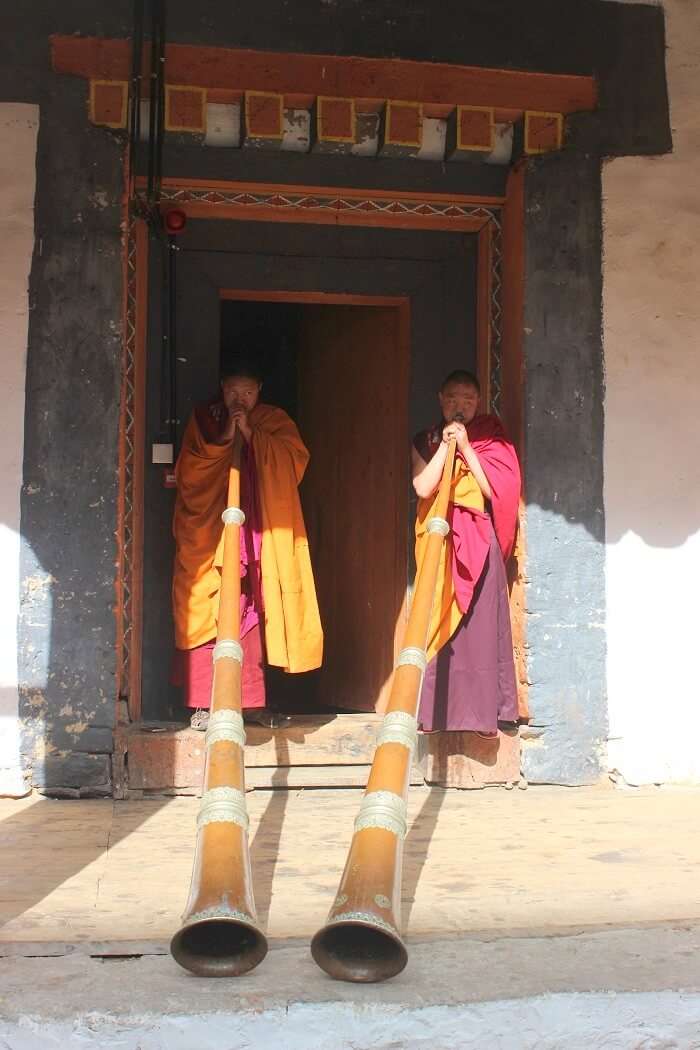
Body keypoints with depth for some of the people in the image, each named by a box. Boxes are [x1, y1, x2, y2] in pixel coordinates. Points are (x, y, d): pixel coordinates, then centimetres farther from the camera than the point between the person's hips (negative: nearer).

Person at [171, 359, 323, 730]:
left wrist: (251, 434, -10)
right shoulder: (203, 419, 10)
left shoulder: (274, 421, 14)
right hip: (209, 533, -1)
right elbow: (188, 471, 0)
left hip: (259, 537, 2)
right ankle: (203, 704, -8)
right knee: (207, 616, -9)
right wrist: (223, 438, -11)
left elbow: (296, 459, -3)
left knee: (252, 615, -2)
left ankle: (251, 701, 4)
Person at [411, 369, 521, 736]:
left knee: (479, 623, -6)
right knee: (437, 624, -3)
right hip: (437, 540, 1)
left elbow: (492, 489, -6)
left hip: (478, 543, -1)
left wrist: (465, 446, -9)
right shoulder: (425, 441, 11)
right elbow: (423, 487, -5)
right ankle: (437, 710, 0)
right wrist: (445, 446, -8)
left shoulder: (490, 439, 7)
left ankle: (481, 707, -4)